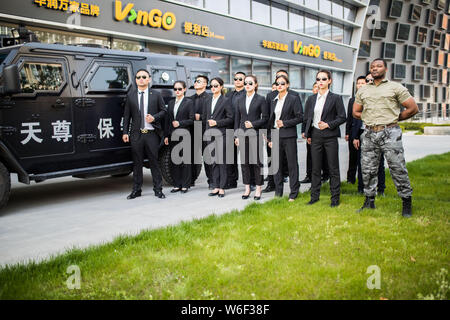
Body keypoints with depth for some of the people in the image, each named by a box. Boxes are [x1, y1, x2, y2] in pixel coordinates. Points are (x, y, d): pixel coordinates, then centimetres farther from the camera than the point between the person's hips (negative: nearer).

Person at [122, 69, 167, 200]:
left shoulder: (156, 95, 6)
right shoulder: (130, 95, 9)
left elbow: (163, 111, 9)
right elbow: (127, 115, 9)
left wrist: (154, 118, -10)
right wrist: (125, 132, 2)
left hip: (152, 134, -1)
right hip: (136, 134, 1)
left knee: (154, 162, 2)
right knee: (137, 163, 7)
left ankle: (158, 189, 11)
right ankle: (136, 190, 16)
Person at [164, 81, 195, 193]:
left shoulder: (189, 102, 0)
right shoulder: (171, 102, 15)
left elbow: (191, 120, -5)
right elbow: (167, 120, 14)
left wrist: (180, 123, -17)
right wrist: (166, 135, 9)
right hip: (173, 135, 5)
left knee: (185, 160, -1)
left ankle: (185, 185, 6)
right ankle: (177, 185, 15)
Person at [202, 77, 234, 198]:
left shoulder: (225, 101, -2)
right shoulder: (208, 101, 15)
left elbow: (230, 119, -6)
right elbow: (204, 117, 22)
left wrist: (217, 123, -12)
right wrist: (208, 122, 6)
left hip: (221, 134, -5)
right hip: (210, 134, 6)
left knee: (221, 161, -5)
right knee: (213, 161, 7)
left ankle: (222, 188, 0)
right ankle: (215, 187, 12)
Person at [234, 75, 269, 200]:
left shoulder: (261, 99, 0)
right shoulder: (240, 100, 13)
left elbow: (265, 118, -2)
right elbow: (237, 119, 13)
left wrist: (253, 124, -14)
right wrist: (236, 136, 7)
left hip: (256, 134, -4)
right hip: (243, 135, 4)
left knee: (257, 161, -1)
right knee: (244, 161, 5)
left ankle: (258, 189, 8)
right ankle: (247, 188, 14)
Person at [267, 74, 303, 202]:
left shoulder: (294, 99, -2)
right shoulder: (274, 101, 14)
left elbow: (300, 117, -6)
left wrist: (284, 123, -14)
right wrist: (269, 138, 11)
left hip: (289, 136, -5)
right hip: (276, 136, 5)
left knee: (292, 164, 0)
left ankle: (293, 193, 7)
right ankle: (278, 192, 17)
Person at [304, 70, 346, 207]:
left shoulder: (335, 98, -2)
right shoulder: (311, 99, 11)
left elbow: (342, 117, -4)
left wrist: (328, 124, -15)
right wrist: (308, 134, 8)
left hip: (330, 136, -4)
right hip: (315, 136, 4)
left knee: (333, 168, 1)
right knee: (315, 168, 8)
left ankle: (335, 197, 10)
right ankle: (314, 196, 17)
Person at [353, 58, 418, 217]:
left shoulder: (395, 87, 3)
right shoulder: (363, 90, 15)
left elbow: (413, 108, 3)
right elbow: (355, 112, 22)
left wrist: (394, 118, 6)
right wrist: (370, 118, 12)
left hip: (390, 133, -4)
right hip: (369, 134, 4)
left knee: (398, 169, -4)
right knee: (368, 170, 7)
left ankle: (406, 202, 7)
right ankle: (369, 201, 19)